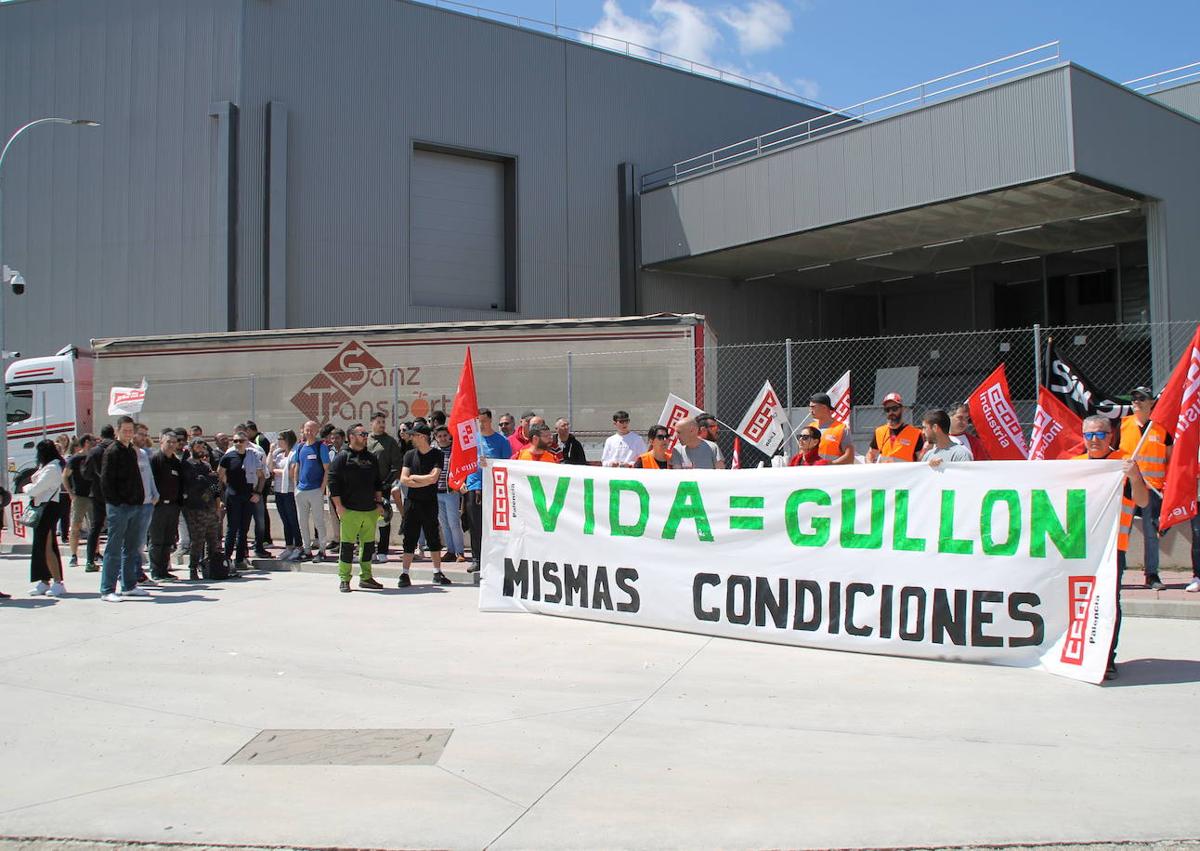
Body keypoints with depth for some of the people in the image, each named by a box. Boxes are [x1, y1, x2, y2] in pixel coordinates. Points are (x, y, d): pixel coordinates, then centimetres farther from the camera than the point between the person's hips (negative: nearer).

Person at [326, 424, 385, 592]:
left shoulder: (371, 458, 15)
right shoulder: (342, 457, -3)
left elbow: (378, 483, 20)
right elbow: (333, 482, -7)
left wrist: (379, 503, 13)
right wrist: (338, 505, -12)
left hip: (370, 510, 6)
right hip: (349, 510, -6)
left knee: (368, 544, 9)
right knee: (347, 544, -4)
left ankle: (366, 577, 20)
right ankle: (344, 579, 4)